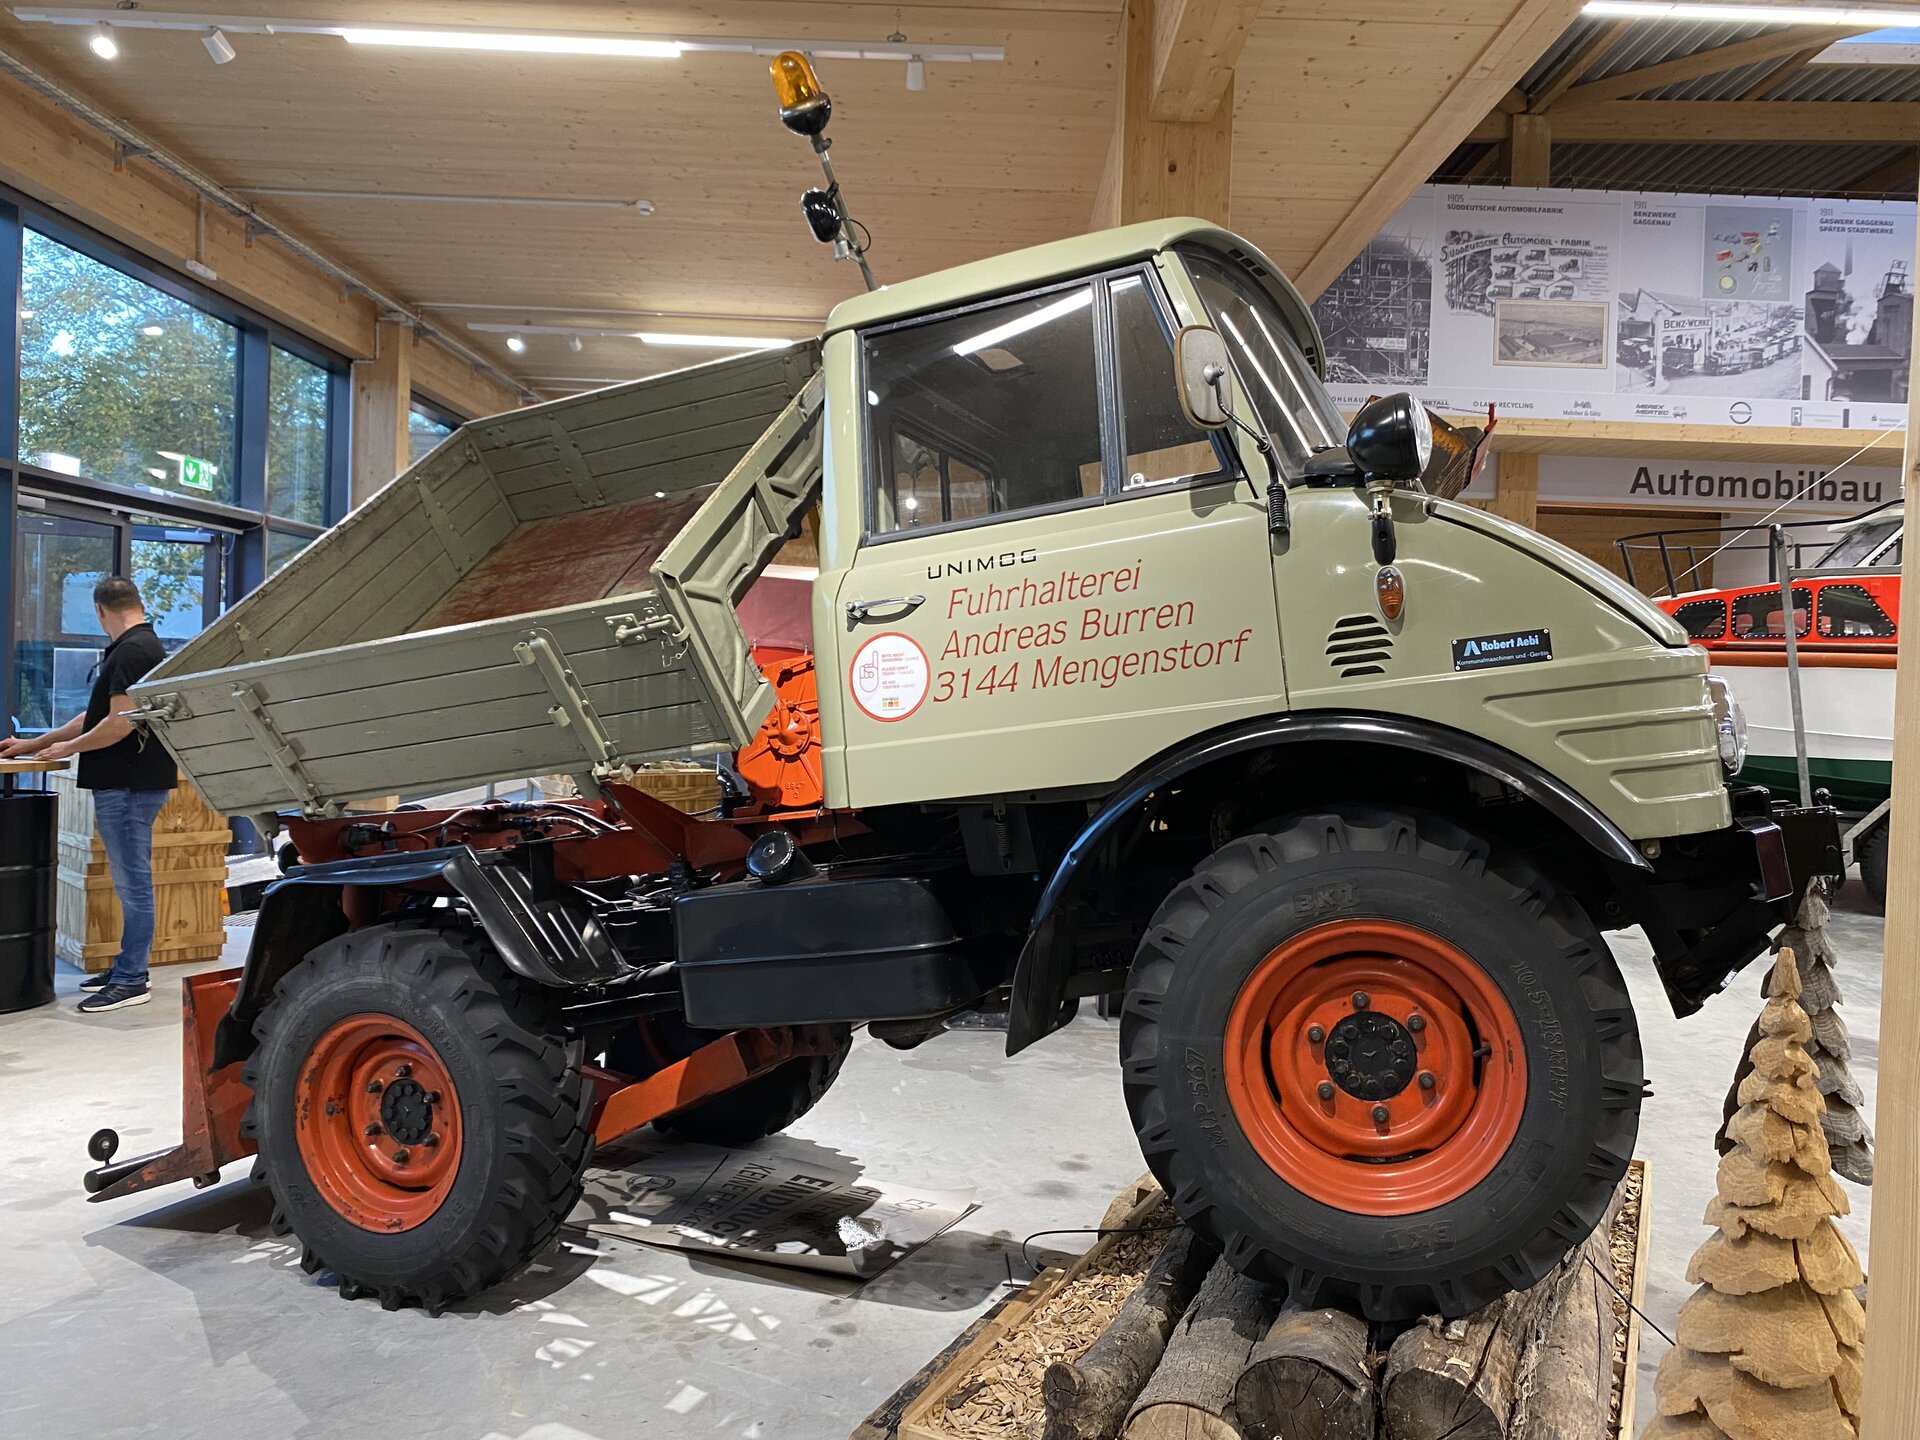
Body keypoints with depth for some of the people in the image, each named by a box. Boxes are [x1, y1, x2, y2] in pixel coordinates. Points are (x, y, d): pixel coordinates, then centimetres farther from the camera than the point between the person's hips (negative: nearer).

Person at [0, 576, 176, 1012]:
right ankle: (127, 967, 23)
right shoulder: (145, 646, 17)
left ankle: (131, 981, 1)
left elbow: (120, 723, -21)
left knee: (133, 882, -4)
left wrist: (67, 748, -4)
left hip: (128, 786, -10)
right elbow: (95, 717, 22)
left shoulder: (131, 651, -14)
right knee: (131, 882, 15)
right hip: (125, 783, 10)